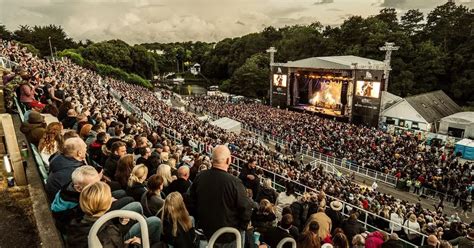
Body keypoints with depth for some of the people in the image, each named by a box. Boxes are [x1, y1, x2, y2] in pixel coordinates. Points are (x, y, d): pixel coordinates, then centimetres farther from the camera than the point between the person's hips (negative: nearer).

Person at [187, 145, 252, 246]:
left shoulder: (199, 177, -12)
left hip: (205, 231, 4)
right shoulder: (234, 182, -28)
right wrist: (242, 227, 0)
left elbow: (191, 203, 2)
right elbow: (246, 209, -20)